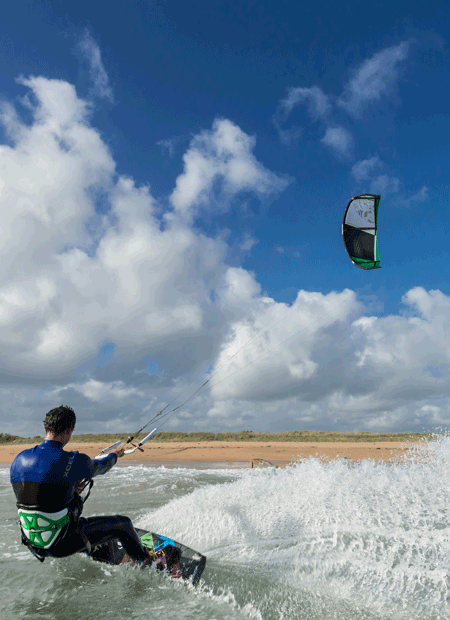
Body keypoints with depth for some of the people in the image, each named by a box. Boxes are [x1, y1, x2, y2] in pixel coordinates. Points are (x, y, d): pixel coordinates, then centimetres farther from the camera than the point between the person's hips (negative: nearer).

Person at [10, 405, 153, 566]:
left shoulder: (19, 459, -4)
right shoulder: (75, 461, -21)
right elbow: (100, 467, 2)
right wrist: (114, 455, 23)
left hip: (33, 544, 7)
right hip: (62, 545, -6)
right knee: (122, 523, 11)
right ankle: (145, 563, 35)